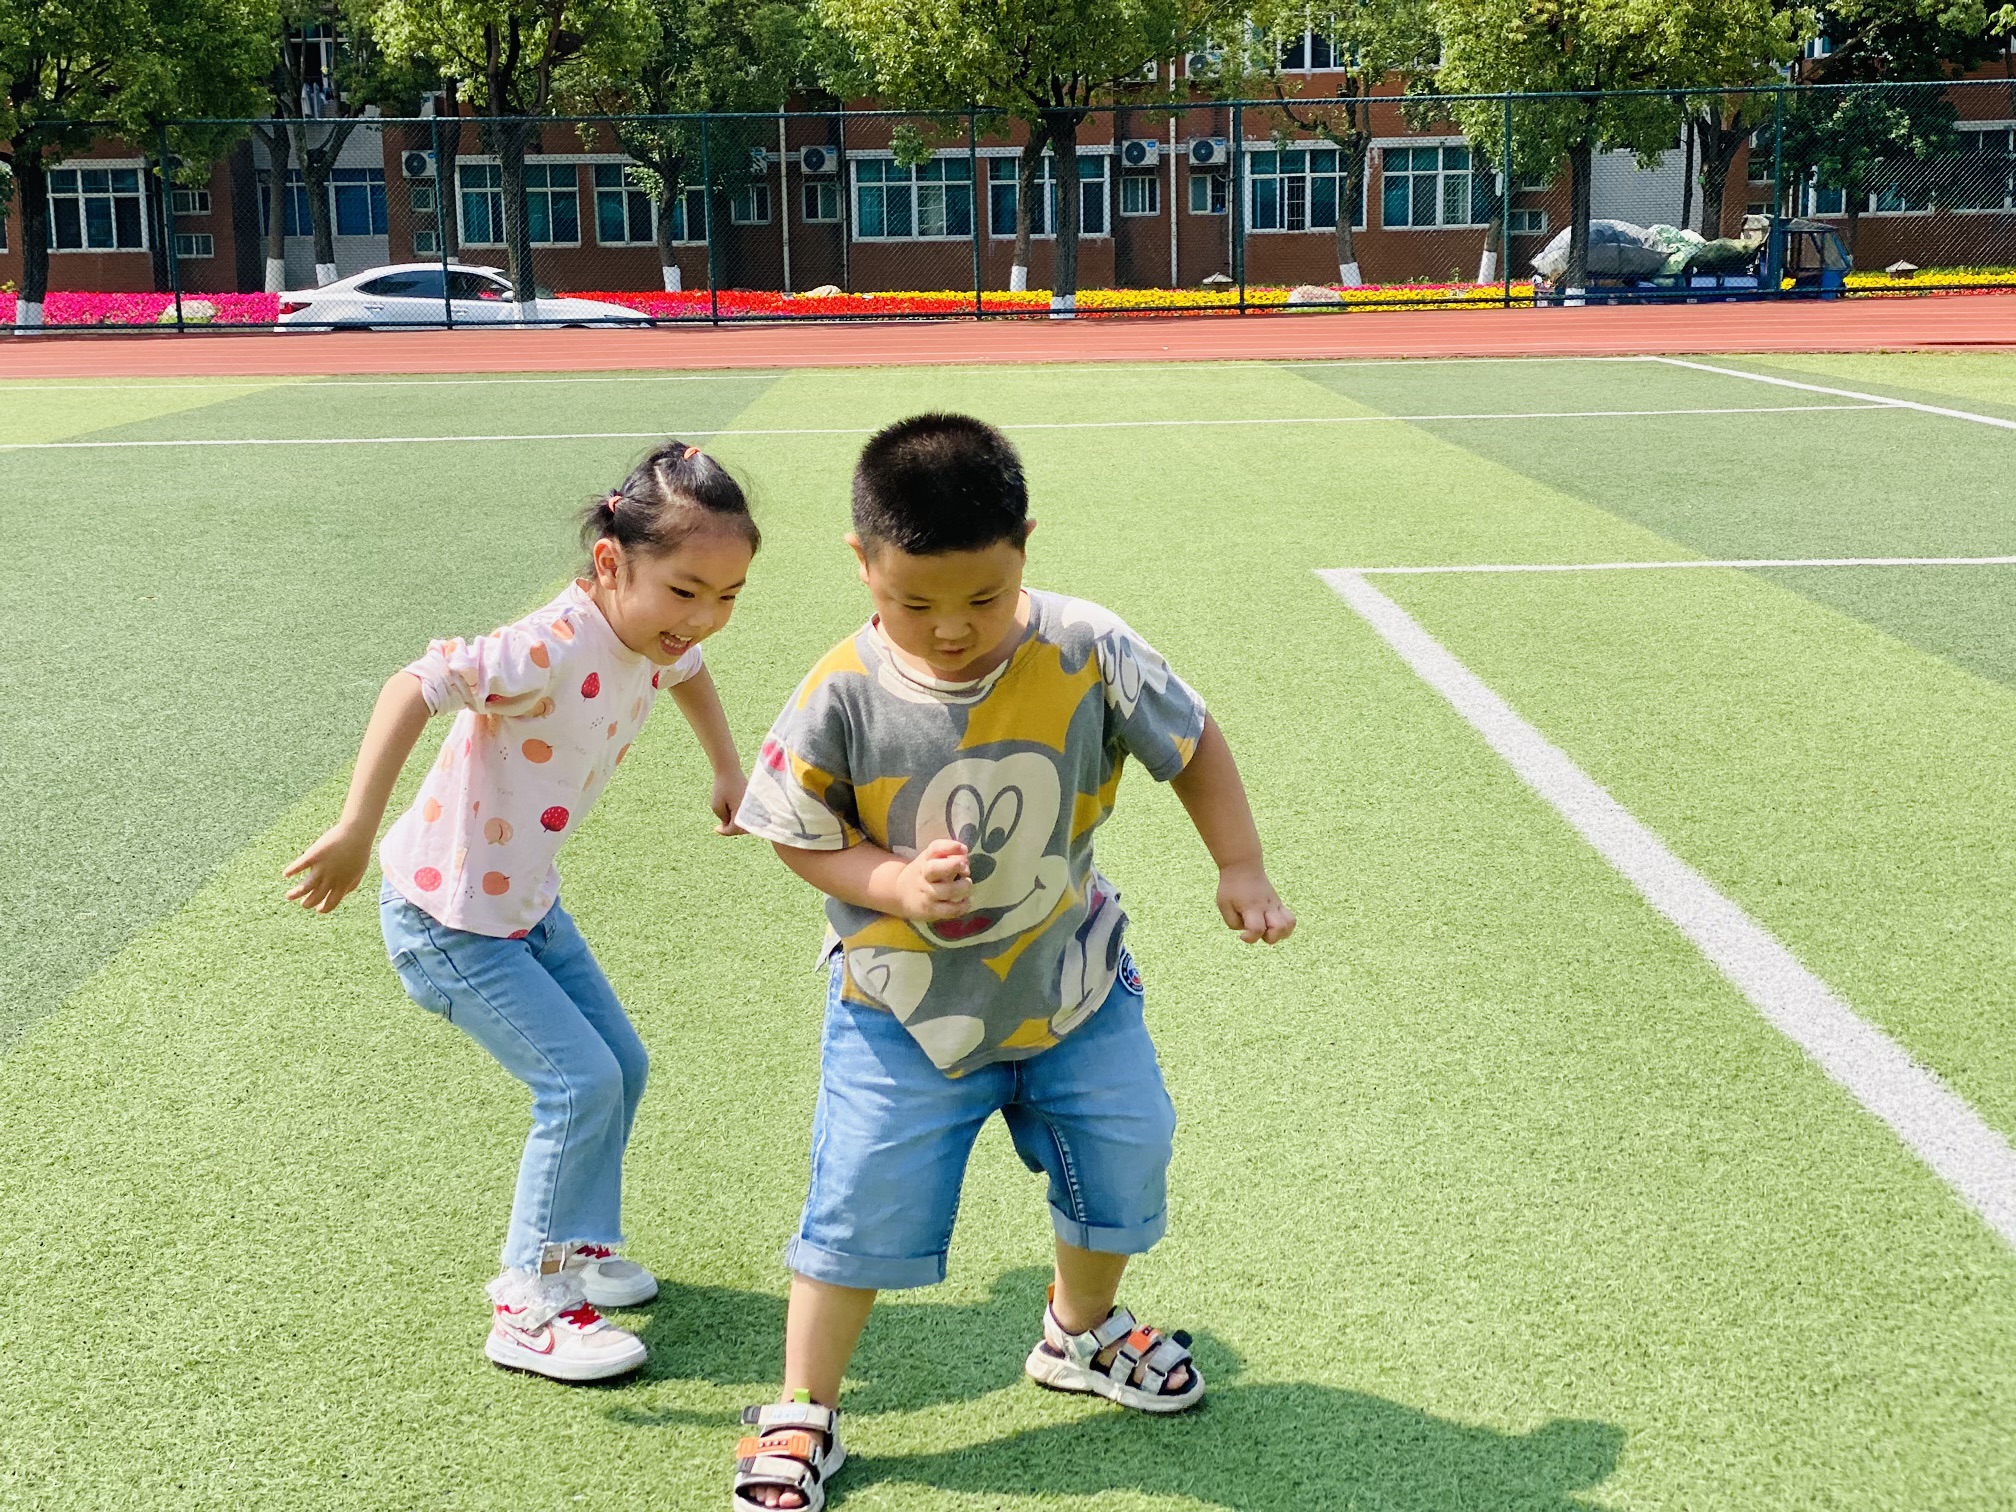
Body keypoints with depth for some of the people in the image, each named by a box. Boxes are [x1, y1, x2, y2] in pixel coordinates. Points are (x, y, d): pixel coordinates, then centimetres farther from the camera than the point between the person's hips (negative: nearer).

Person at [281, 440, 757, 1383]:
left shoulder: (648, 637, -4)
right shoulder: (554, 647, -32)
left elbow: (687, 671, 21)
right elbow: (416, 686, -40)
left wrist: (728, 774, 25)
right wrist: (357, 829, -44)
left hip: (525, 902, 9)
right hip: (446, 912, -9)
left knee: (619, 1064, 13)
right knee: (581, 1082, -11)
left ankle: (578, 1246, 33)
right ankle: (528, 1308, 2)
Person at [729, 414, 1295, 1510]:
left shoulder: (1087, 653, -18)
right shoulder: (843, 696, -21)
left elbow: (1192, 743, -3)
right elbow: (798, 835, -8)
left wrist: (1241, 869, -6)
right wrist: (889, 884, -26)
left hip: (1069, 977, 3)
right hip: (903, 1002, -2)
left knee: (1124, 1161, 14)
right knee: (864, 1206, -1)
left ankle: (1081, 1331, 45)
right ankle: (802, 1413, 22)